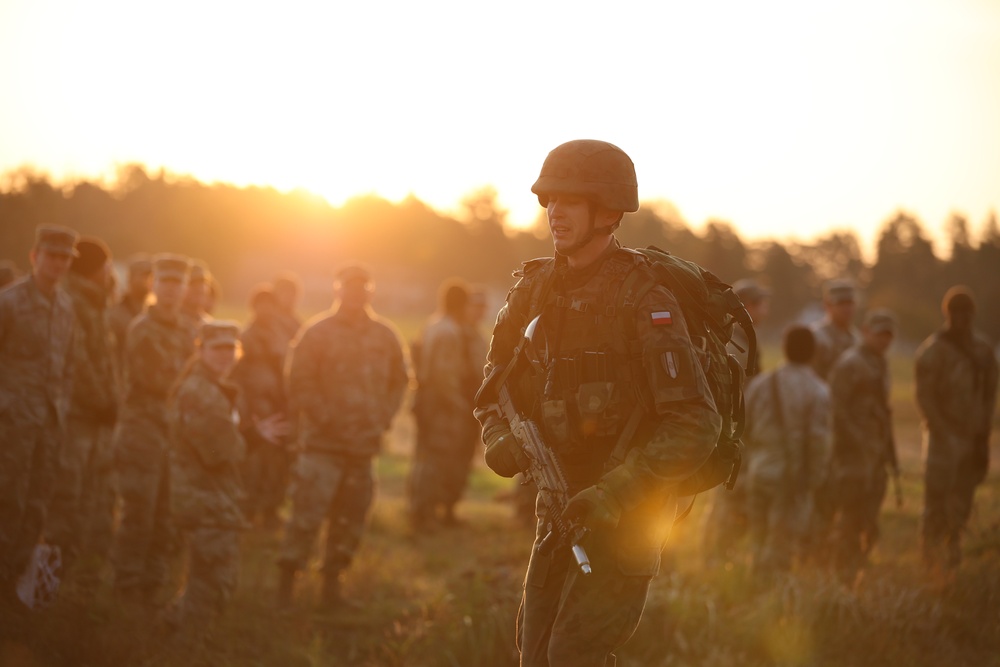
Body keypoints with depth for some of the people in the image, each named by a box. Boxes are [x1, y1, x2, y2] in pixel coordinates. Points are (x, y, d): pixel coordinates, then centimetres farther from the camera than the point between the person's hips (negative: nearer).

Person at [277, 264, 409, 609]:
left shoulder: (385, 336, 8)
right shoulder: (317, 333, -5)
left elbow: (399, 381, 18)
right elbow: (300, 385, -6)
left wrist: (383, 419, 5)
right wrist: (328, 421, -11)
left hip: (364, 444, 5)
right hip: (323, 444, -5)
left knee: (350, 519, 9)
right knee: (307, 514, -11)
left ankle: (331, 586, 21)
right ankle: (285, 587, -3)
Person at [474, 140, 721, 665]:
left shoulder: (645, 303, -20)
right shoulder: (537, 289, 2)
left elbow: (697, 425, -24)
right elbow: (496, 384, 15)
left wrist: (614, 493, -29)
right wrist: (498, 438, -7)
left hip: (628, 510, -7)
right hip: (564, 504, 7)